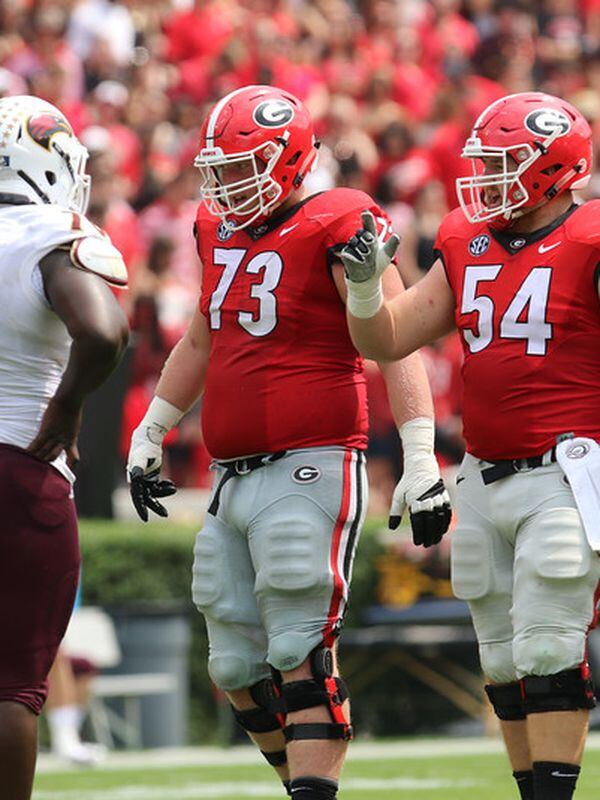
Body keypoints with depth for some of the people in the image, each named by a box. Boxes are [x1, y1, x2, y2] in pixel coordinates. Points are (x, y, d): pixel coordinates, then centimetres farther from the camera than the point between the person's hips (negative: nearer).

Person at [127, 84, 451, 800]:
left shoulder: (335, 229, -9)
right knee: (238, 667, 8)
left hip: (311, 468, -8)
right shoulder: (219, 232, 15)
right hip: (233, 475, 8)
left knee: (300, 656, -12)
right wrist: (148, 435, 33)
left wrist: (420, 458, -20)